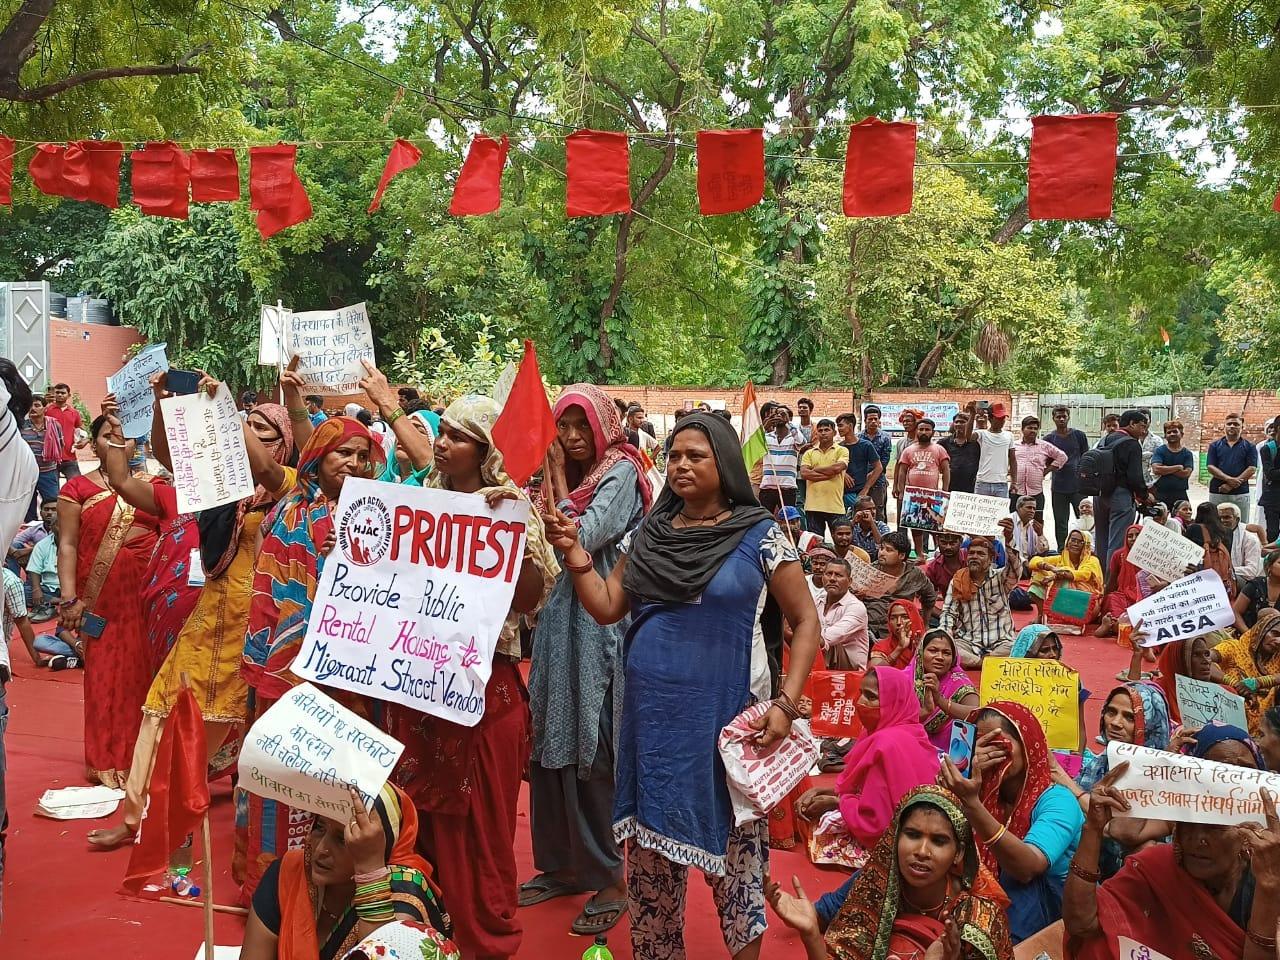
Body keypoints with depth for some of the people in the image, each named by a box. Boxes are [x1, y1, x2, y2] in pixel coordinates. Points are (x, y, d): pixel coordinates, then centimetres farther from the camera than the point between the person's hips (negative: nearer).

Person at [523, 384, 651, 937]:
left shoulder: (622, 472, -8)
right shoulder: (571, 474, 15)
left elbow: (584, 538, -18)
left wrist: (558, 484, -7)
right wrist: (555, 478, 3)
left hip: (600, 623, -8)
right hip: (562, 617, 8)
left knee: (590, 748, -4)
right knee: (551, 742, 11)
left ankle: (609, 879, 7)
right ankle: (561, 863, 24)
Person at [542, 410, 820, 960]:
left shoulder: (759, 535, -4)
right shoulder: (647, 536, 8)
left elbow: (805, 620, -2)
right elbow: (606, 609, 8)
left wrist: (786, 704, -11)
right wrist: (573, 552, -5)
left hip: (725, 718, -4)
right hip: (651, 716, 4)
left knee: (731, 844, 3)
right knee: (649, 847, 10)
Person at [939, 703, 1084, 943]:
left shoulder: (1057, 800, -15)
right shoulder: (980, 790, -1)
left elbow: (1027, 867, -33)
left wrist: (971, 805, -45)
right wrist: (968, 774, -28)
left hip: (1058, 922, -3)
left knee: (1020, 880, -28)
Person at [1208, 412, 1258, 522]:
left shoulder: (1249, 447, 8)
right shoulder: (1215, 446, 10)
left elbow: (1252, 469, -2)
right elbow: (1211, 468, 1)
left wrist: (1231, 485, -11)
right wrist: (1228, 479, -16)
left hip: (1241, 494, -1)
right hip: (1217, 493, 1)